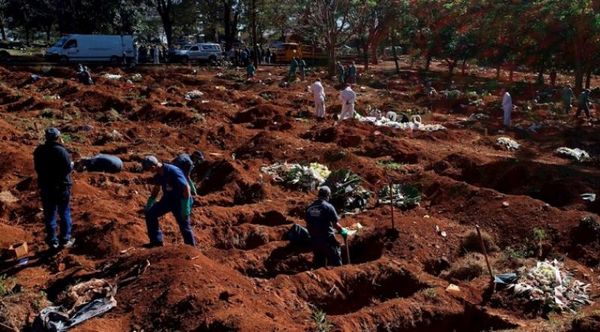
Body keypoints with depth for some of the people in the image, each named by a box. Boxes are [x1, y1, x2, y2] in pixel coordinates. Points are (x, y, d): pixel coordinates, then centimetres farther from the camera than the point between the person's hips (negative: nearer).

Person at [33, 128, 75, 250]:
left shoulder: (39, 151, -2)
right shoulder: (61, 151, -19)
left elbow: (38, 168, 6)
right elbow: (68, 169, -18)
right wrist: (72, 164, 3)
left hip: (45, 187, 4)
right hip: (61, 187, -4)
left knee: (49, 215, 14)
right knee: (64, 213, 11)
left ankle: (52, 241, 21)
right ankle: (65, 240, 16)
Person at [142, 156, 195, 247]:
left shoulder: (173, 171, -27)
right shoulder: (158, 174, -2)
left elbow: (186, 188, -27)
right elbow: (156, 188, 17)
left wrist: (185, 207, -27)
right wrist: (149, 203, 17)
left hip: (180, 200, -8)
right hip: (168, 198, 8)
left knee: (184, 226, -2)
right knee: (150, 214, 3)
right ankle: (157, 241, 11)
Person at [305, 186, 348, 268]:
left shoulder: (309, 208, 4)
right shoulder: (328, 207, -12)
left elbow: (308, 224, 9)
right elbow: (335, 224, -12)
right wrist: (342, 231, 6)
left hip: (314, 239, 6)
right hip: (327, 239, -6)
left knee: (318, 263, 17)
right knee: (335, 261, 6)